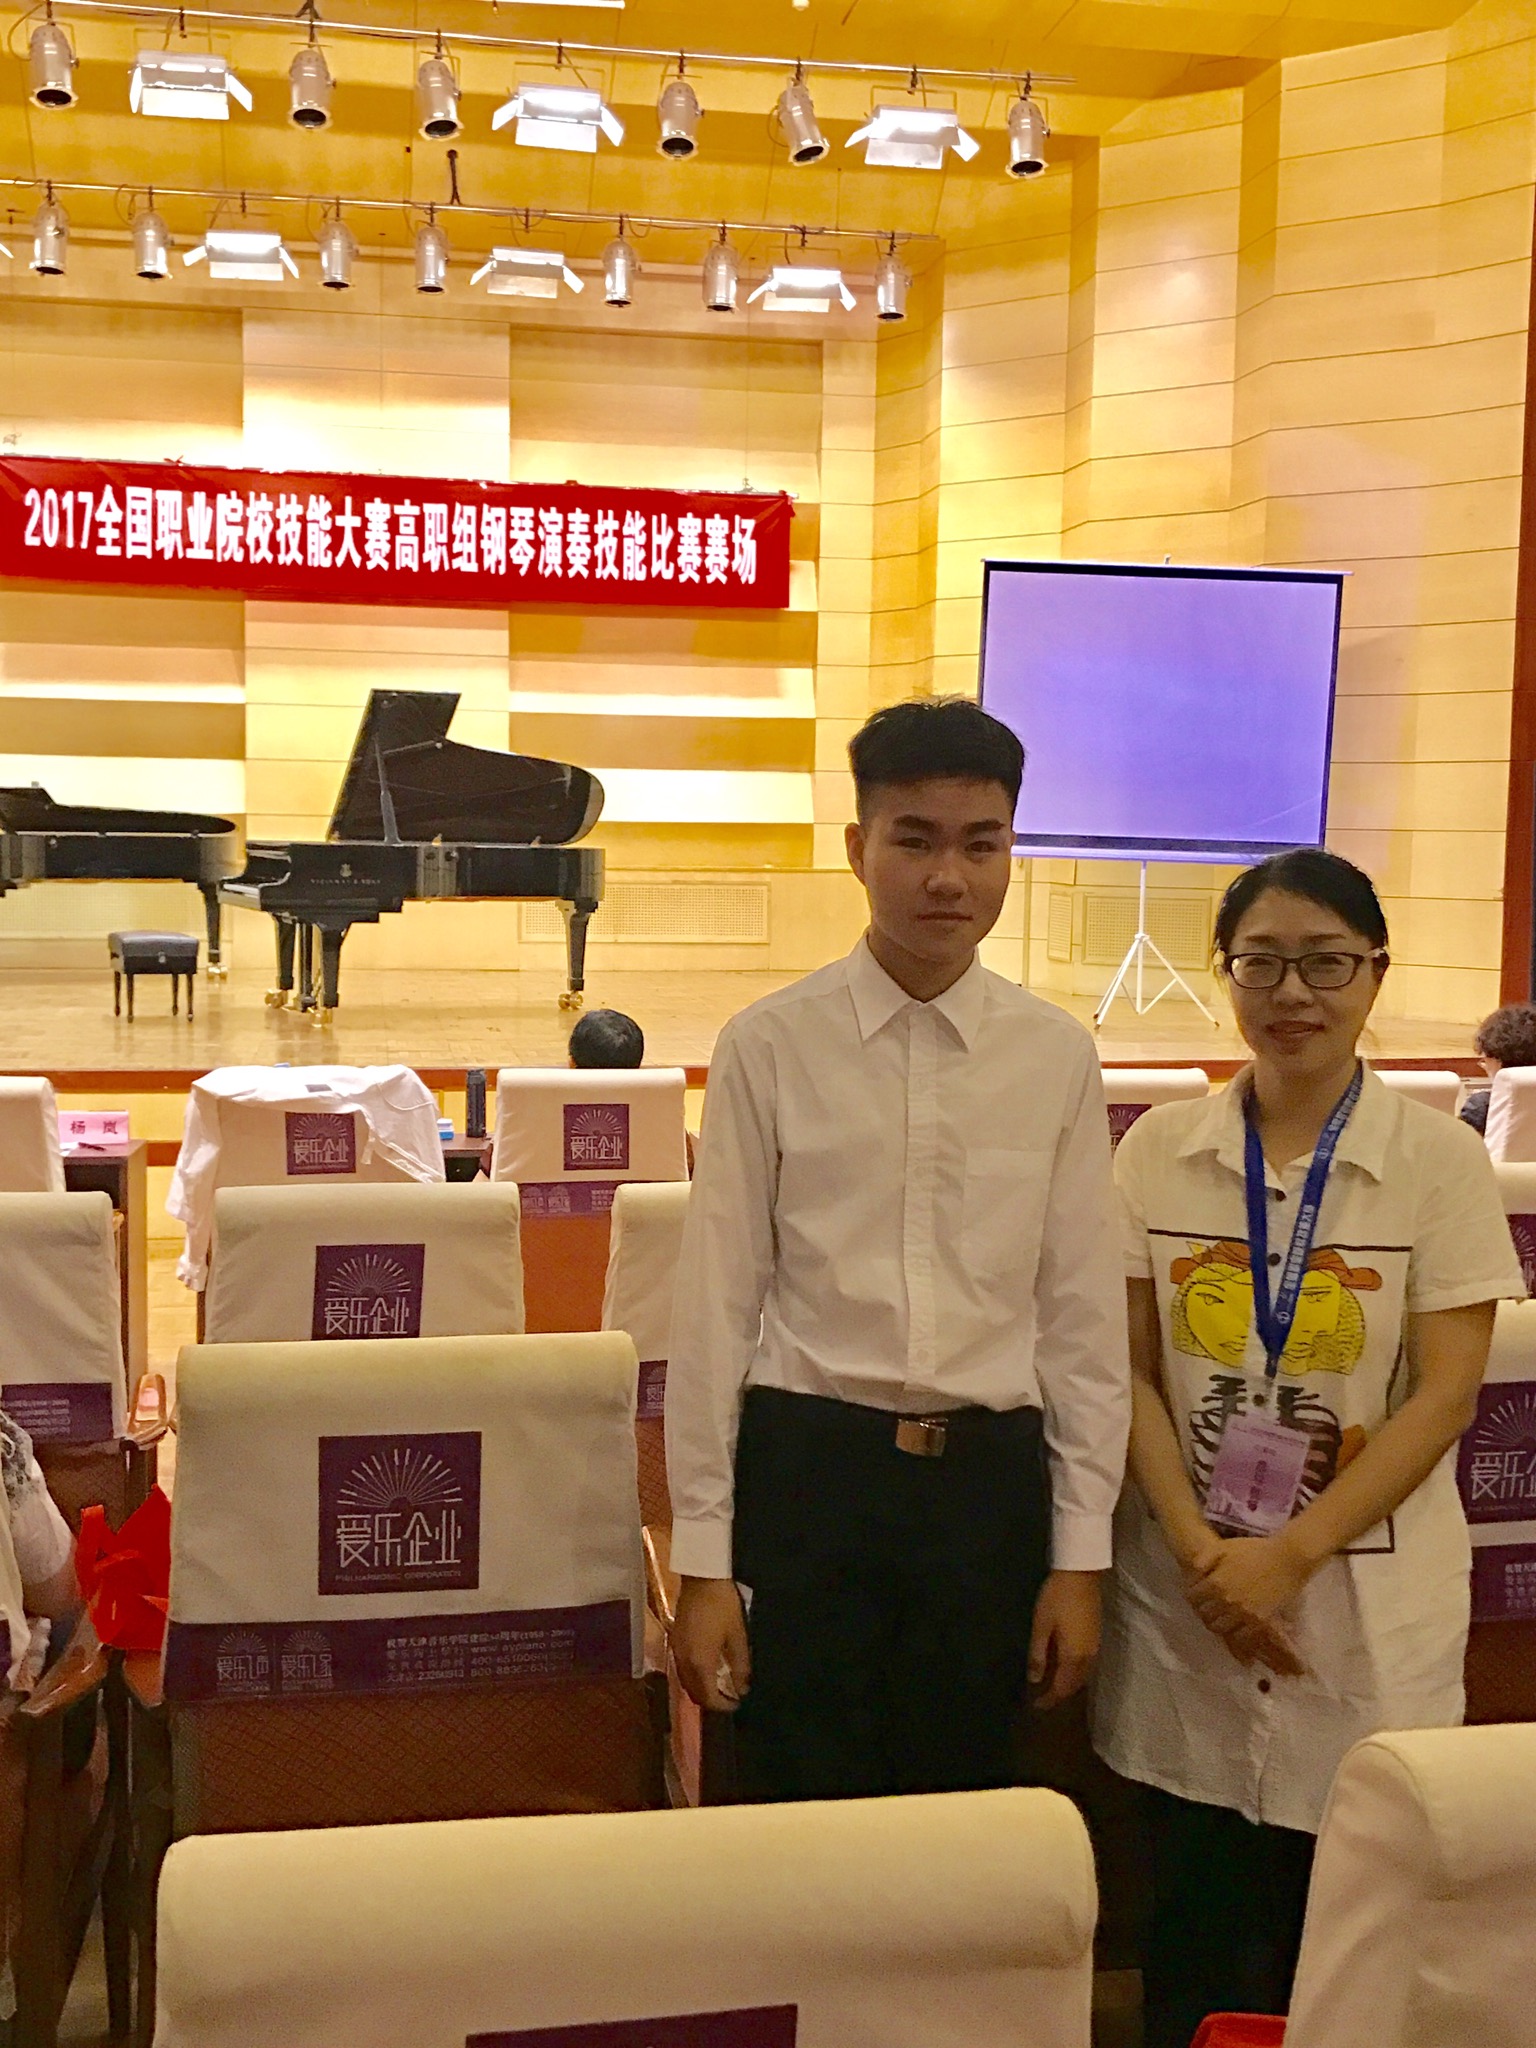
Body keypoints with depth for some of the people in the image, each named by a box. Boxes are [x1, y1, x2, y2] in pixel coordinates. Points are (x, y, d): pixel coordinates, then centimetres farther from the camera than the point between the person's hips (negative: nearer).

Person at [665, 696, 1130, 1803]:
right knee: (804, 1810, 7)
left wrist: (1081, 1554, 5)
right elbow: (717, 1301, -3)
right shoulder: (771, 1045, -5)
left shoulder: (1057, 1058, 1)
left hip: (991, 1475, 2)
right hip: (807, 1466, -2)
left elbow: (1084, 1311, 4)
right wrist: (704, 1558, -2)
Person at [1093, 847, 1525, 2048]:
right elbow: (1131, 1370, 2)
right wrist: (1200, 1550, -10)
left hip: (1365, 1600, -1)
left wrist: (1288, 1554, -14)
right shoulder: (1159, 1151, 1)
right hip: (1188, 1592, 2)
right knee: (1196, 1931, 10)